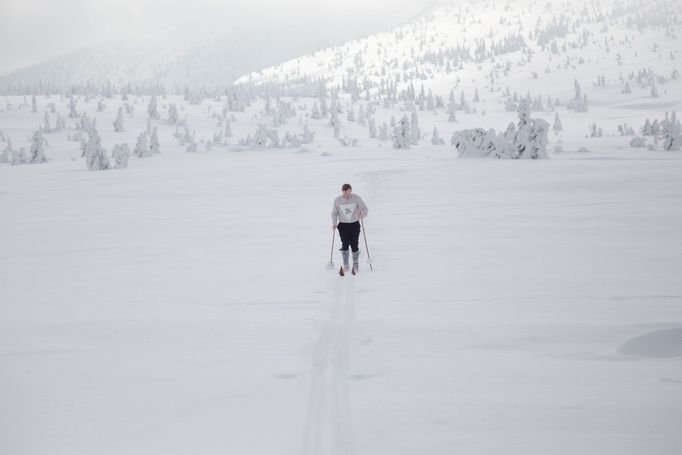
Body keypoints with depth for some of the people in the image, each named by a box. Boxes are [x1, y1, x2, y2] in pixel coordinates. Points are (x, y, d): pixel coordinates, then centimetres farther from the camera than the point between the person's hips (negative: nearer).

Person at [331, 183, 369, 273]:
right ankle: (345, 265, 5)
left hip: (355, 225, 0)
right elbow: (334, 213, 4)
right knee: (345, 244, -10)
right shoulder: (337, 200, -5)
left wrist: (363, 214, -28)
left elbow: (365, 208, -6)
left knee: (354, 245, -1)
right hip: (343, 225, 0)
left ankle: (355, 263, 24)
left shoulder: (356, 198, -8)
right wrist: (334, 223, -10)